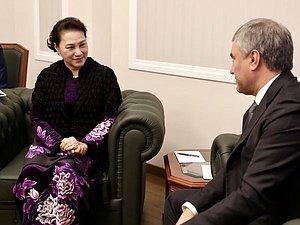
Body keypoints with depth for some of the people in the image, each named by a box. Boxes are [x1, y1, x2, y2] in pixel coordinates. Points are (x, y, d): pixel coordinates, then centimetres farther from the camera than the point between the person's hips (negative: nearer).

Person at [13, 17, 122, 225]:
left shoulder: (105, 75, 5)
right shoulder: (47, 77, 12)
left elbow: (111, 117, 1)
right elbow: (37, 118, 8)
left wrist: (86, 145, -14)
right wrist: (59, 143, -11)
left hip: (87, 147, -2)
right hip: (49, 143, 2)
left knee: (65, 173, -35)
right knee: (32, 175, -30)